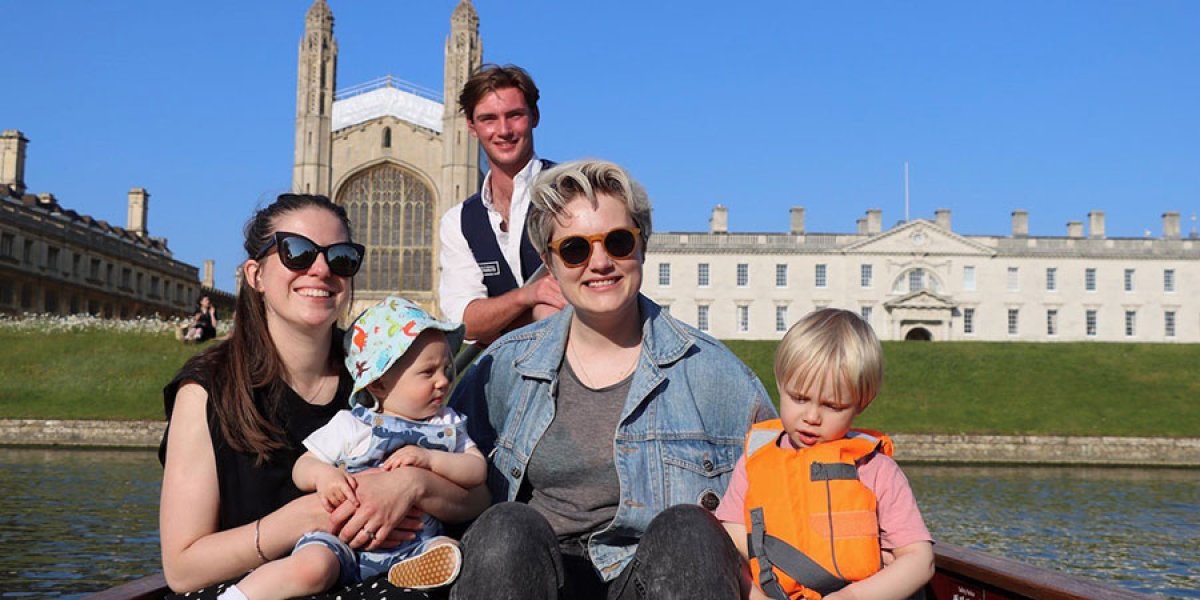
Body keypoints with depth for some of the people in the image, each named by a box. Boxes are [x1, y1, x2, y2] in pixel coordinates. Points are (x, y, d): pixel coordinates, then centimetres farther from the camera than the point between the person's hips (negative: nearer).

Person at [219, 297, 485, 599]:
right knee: (311, 567, -30)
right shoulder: (351, 426, 3)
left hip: (416, 544, 2)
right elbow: (301, 469, 5)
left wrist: (431, 459, -12)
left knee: (449, 555, -27)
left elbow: (477, 469, 5)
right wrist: (323, 474, -20)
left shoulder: (447, 424, 12)